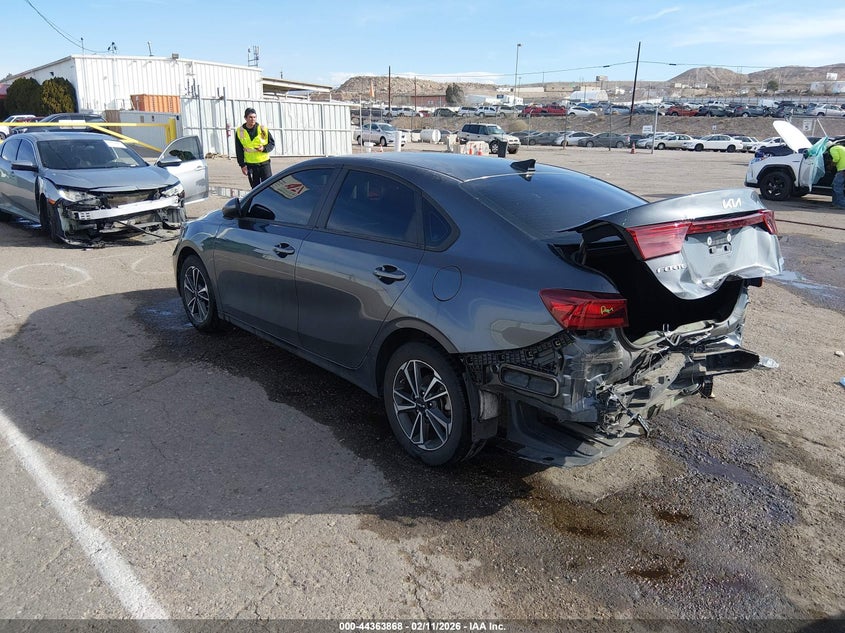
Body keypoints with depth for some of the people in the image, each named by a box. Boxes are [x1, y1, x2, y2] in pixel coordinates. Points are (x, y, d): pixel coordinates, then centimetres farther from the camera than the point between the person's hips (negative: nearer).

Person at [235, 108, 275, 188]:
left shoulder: (263, 129, -3)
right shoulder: (240, 131, 1)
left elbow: (272, 143, 5)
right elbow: (239, 150, 5)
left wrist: (264, 148, -16)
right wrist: (242, 165, -1)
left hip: (264, 162, -1)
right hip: (250, 165, 1)